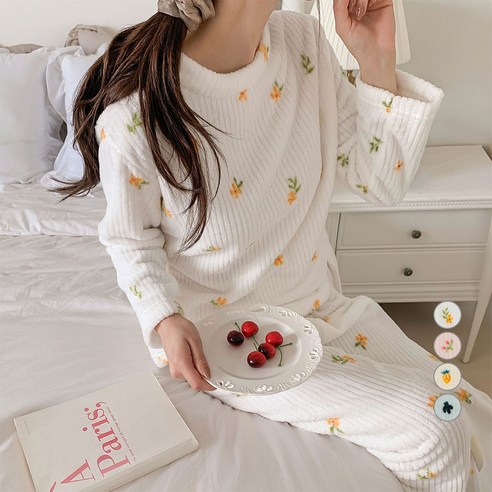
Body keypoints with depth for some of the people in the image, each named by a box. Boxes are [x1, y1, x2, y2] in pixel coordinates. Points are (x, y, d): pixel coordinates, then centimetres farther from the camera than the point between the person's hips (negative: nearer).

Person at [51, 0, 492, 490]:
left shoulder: (302, 41, -8)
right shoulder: (132, 114, -23)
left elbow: (380, 182, -5)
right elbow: (131, 239, -5)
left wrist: (378, 60, -16)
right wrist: (166, 321, -23)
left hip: (320, 300, 6)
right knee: (433, 436, -11)